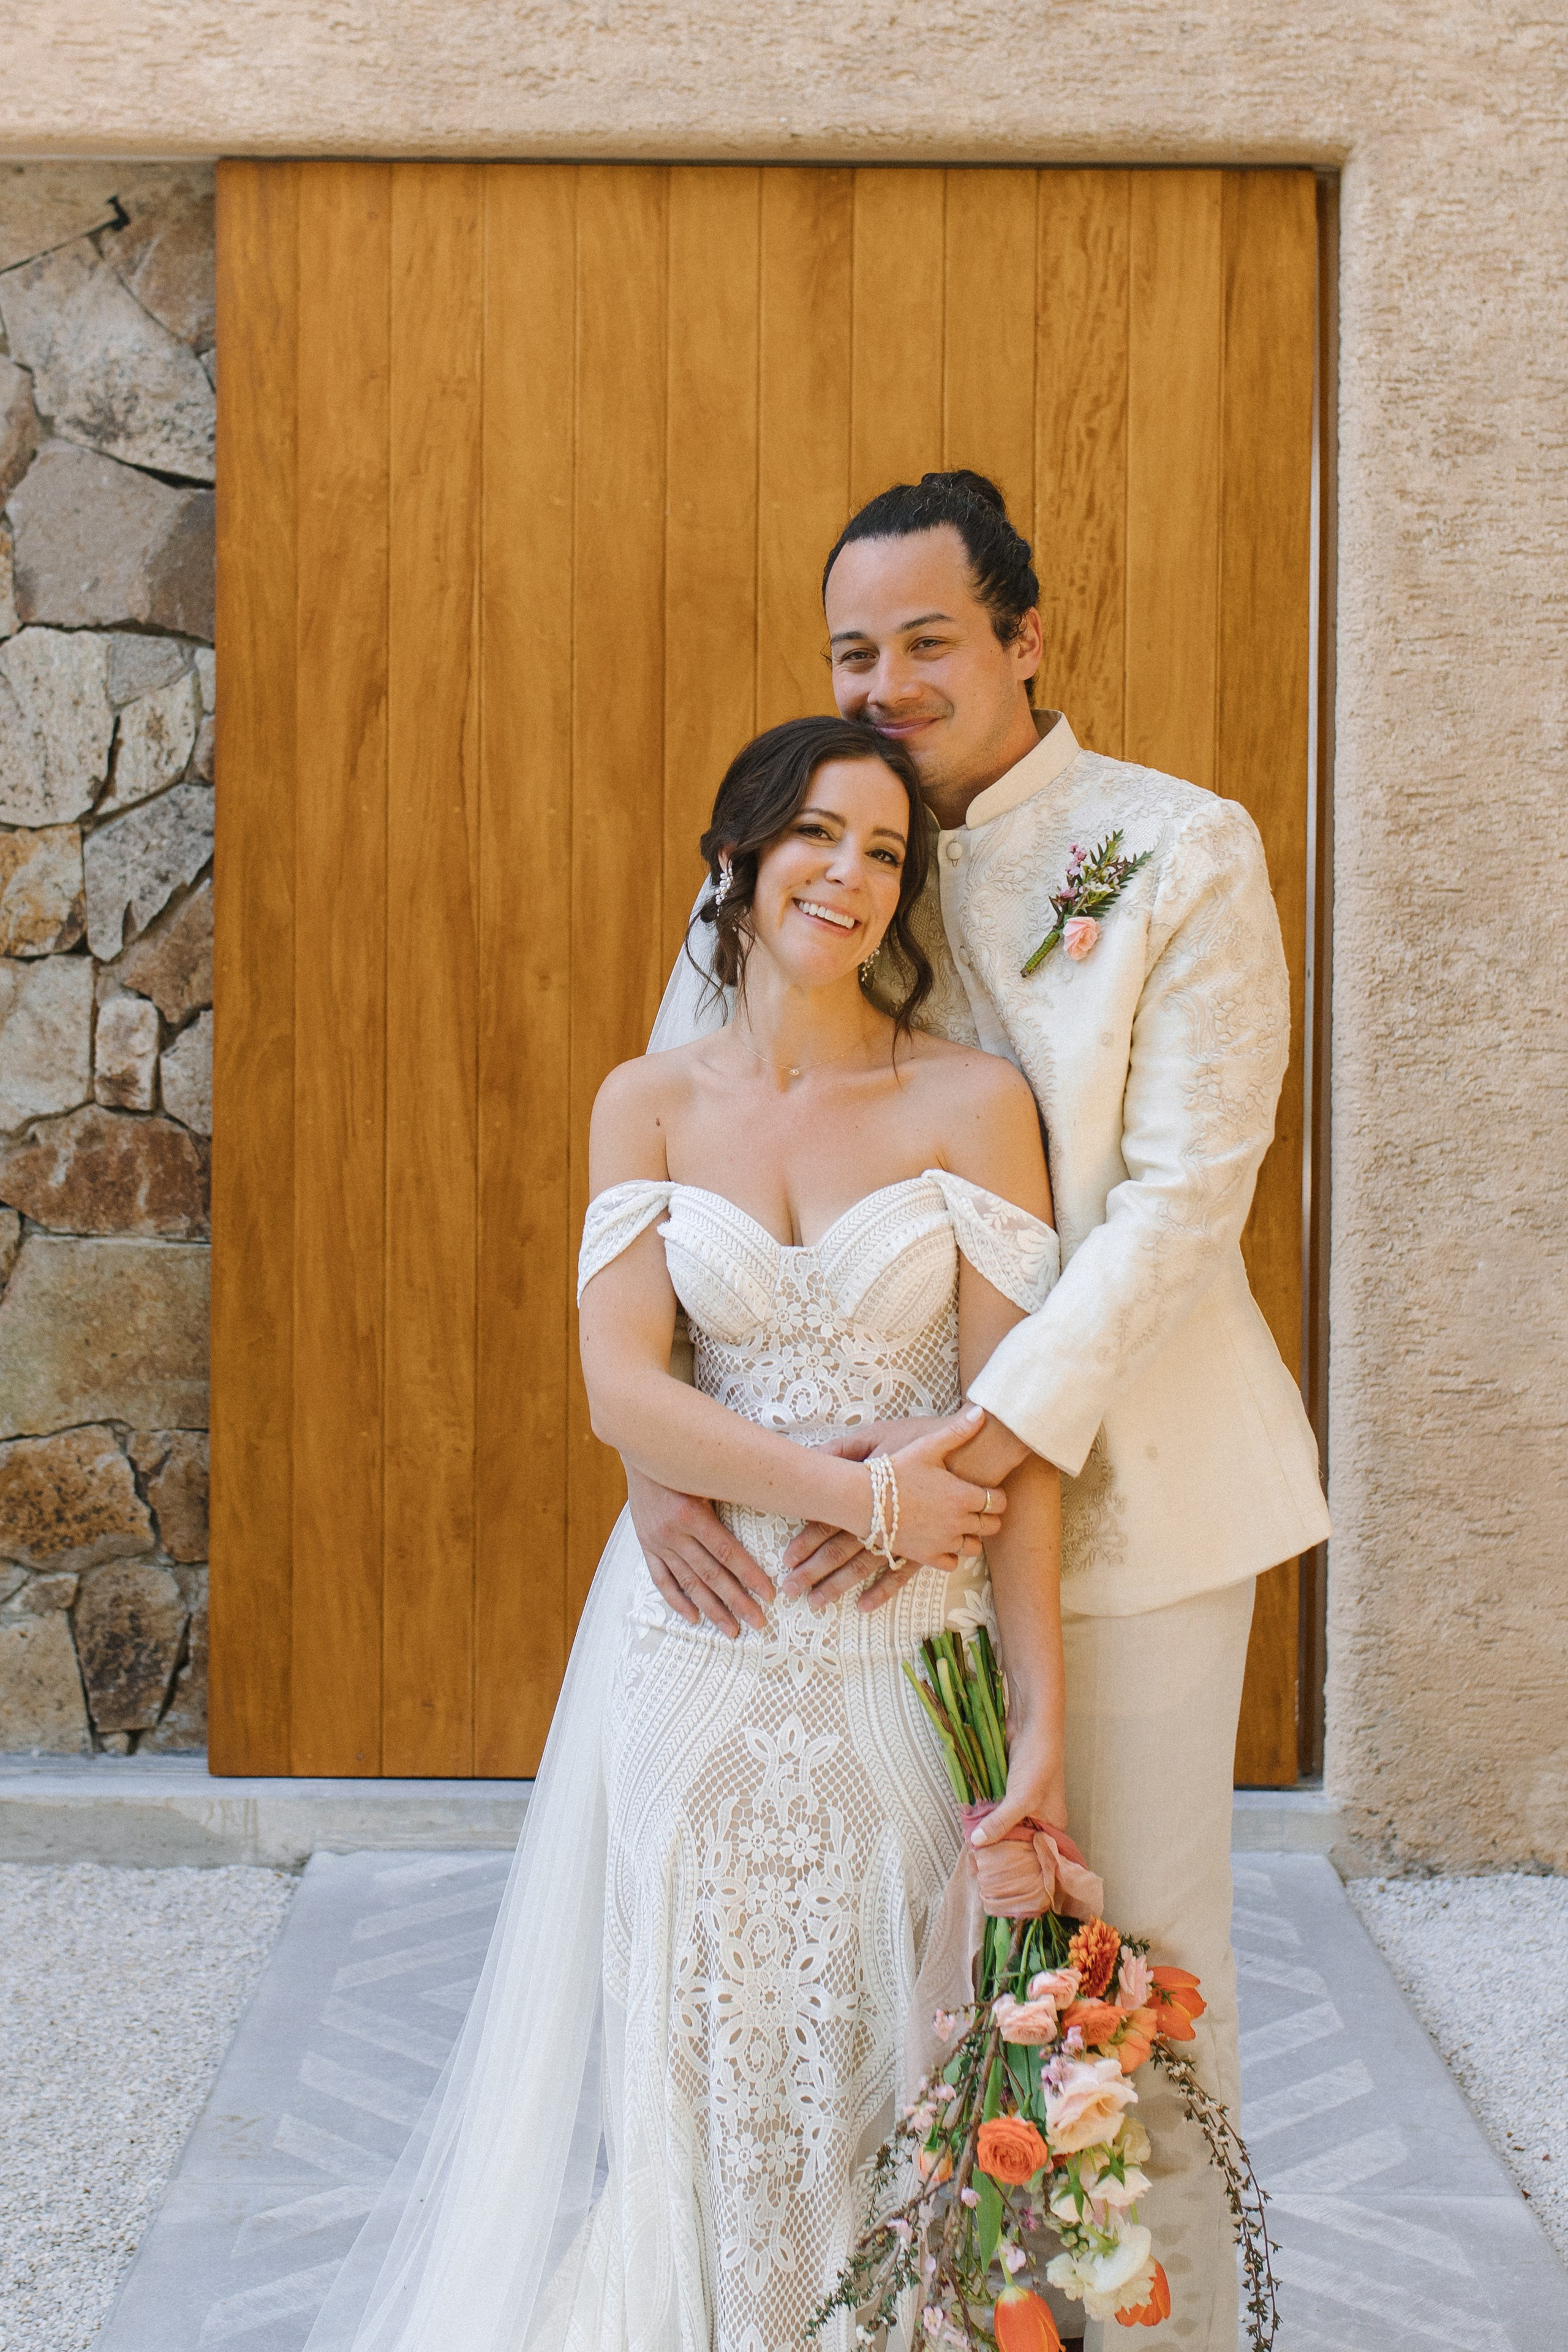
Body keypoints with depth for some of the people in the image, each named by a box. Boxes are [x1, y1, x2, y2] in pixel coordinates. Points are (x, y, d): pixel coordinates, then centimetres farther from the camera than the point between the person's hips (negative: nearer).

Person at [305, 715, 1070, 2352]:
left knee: (877, 2073, 7)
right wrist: (857, 1491, -17)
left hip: (905, 1658, -1)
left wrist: (1041, 1721, -13)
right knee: (691, 2072, 8)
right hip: (698, 1660, 1)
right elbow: (622, 1391, -6)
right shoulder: (651, 1104, 3)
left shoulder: (971, 1101, -3)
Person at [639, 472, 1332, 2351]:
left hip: (1121, 1483, -3)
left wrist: (981, 1449, -23)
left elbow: (1185, 1196, -15)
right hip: (901, 1487, 3)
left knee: (1136, 1942, 7)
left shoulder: (1186, 852, -7)